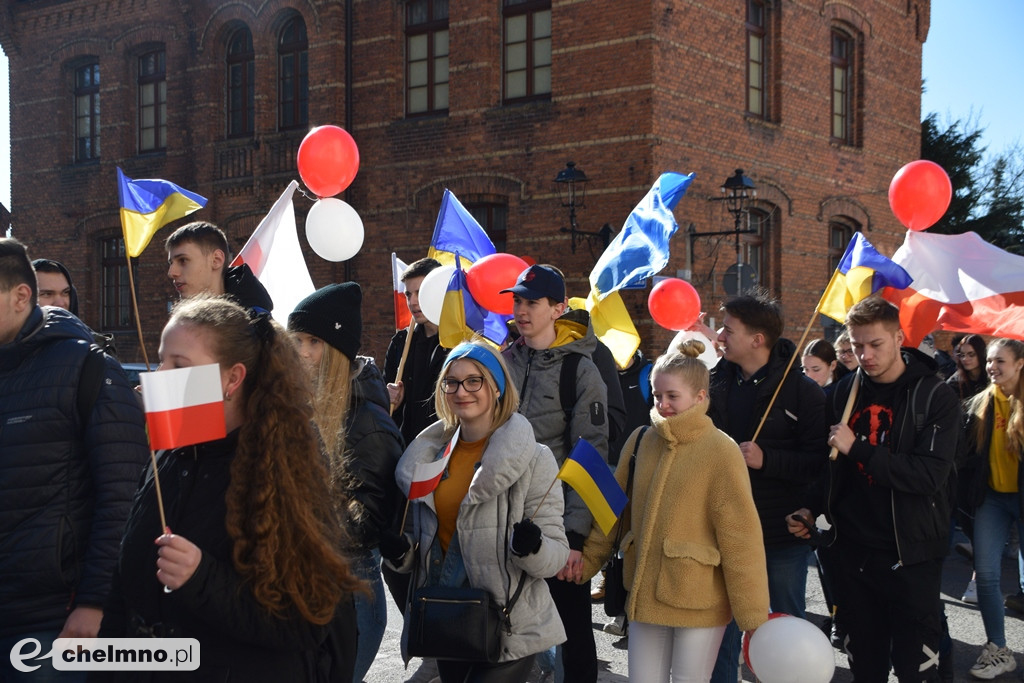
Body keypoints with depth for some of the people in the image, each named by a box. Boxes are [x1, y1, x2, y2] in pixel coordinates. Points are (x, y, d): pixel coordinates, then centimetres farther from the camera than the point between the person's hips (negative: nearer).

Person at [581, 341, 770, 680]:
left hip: (699, 602, -5)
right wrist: (586, 560, 9)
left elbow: (741, 539, -13)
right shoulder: (640, 441, 4)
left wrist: (754, 618, -12)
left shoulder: (721, 451, -12)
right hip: (645, 596, 5)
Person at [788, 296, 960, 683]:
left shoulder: (935, 397, -9)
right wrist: (811, 509, 3)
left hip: (910, 553, -5)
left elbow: (930, 475, -19)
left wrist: (858, 449, -21)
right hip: (854, 549, 5)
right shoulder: (845, 392, 7)